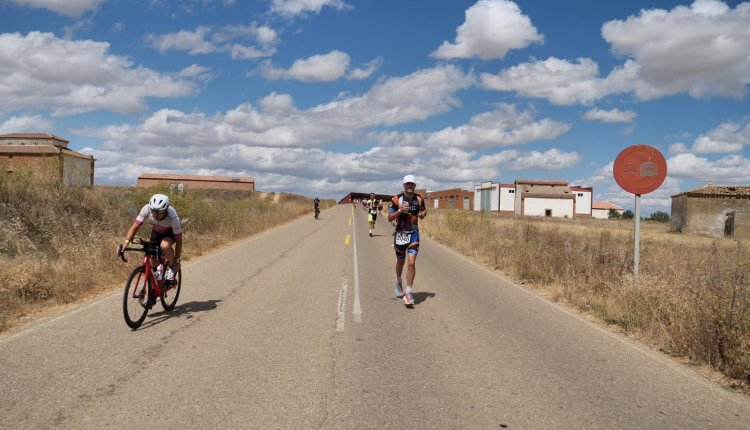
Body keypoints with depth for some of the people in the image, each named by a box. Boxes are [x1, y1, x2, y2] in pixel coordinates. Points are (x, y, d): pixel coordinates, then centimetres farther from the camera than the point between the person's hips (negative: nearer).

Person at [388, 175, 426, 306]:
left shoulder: (419, 199, 2)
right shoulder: (397, 199, -8)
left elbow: (424, 210, 21)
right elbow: (390, 218, -8)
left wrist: (423, 214, -2)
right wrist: (400, 210, -25)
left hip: (414, 235, 1)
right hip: (400, 234, -1)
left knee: (412, 263, -11)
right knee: (400, 261, 16)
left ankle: (408, 293, -4)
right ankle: (398, 282, 47)